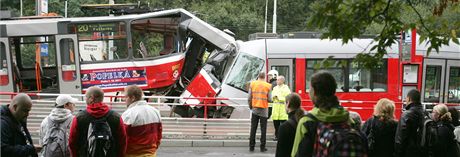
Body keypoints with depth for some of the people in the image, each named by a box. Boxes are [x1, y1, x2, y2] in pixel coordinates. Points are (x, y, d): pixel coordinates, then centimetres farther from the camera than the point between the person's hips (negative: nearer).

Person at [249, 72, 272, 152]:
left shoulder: (252, 84, 0)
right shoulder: (268, 85, -5)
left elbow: (249, 98, -1)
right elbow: (269, 99, -7)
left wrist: (250, 106, 15)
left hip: (255, 109, 2)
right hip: (264, 110, -2)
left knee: (253, 129, 8)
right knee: (263, 129, 4)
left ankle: (251, 146, 9)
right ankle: (262, 147, 5)